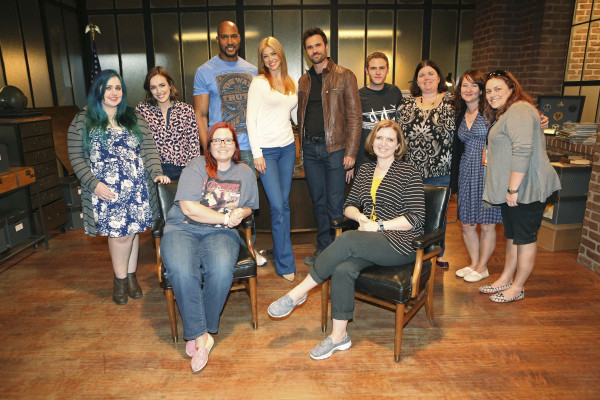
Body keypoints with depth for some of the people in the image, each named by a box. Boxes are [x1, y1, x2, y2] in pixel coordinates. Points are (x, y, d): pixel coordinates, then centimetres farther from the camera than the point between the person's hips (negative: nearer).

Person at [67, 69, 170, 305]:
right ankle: (120, 279, 19)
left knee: (133, 231, 7)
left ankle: (131, 276, 26)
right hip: (106, 190, -2)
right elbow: (76, 158, 1)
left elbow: (148, 149, 6)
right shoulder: (82, 122, 3)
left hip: (136, 188, 3)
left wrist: (156, 173, -9)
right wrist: (94, 184, -11)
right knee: (120, 233, -4)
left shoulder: (134, 119, 11)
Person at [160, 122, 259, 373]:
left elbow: (249, 207, 23)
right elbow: (188, 207, -10)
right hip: (182, 229, -1)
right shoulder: (196, 167, 0)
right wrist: (225, 217, -10)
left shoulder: (245, 173, 14)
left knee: (222, 270, -31)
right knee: (182, 272, -33)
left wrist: (241, 213, -2)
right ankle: (201, 336, -17)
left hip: (220, 233, 2)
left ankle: (196, 332, -10)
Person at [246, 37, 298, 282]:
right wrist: (256, 153, -12)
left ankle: (279, 251, 22)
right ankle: (286, 264, 2)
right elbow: (250, 119, -7)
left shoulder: (291, 84, 14)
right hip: (266, 149, -5)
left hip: (287, 147, 5)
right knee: (278, 207, -7)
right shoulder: (259, 83, -3)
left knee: (284, 204, 8)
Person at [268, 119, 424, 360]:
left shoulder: (409, 173, 0)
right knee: (343, 269, -27)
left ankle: (297, 294, -18)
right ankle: (338, 336, -14)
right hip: (370, 243, 5)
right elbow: (349, 206, 17)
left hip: (400, 242, -5)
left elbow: (416, 219, -7)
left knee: (347, 240, -31)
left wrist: (379, 225, -14)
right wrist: (360, 217, -5)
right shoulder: (365, 171, 17)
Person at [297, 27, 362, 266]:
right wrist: (302, 146, 10)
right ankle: (323, 248, 24)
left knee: (335, 204, -3)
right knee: (318, 202, 11)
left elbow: (354, 116, -5)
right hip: (310, 148, 5)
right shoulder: (303, 81, 15)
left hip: (334, 148, -5)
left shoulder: (344, 76, 0)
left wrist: (351, 152, -12)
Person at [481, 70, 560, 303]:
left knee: (525, 239, 2)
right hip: (511, 189, 10)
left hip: (526, 190, -10)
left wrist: (513, 189, -25)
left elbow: (523, 151, -27)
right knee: (512, 236, 17)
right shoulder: (504, 114, 19)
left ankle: (517, 288, 14)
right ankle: (505, 279, 30)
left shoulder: (519, 111, -16)